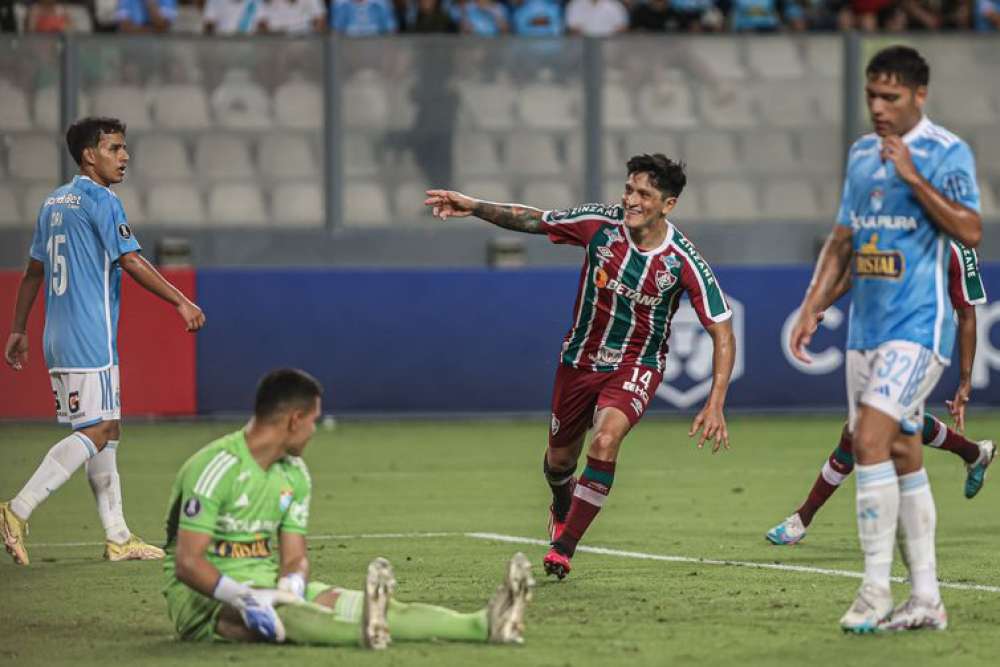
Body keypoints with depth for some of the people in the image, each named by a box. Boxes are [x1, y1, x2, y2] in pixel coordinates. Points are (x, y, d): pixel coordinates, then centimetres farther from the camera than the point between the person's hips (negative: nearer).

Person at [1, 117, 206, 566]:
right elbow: (131, 262, -15)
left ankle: (118, 537, 10)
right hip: (90, 339, -9)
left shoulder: (54, 203, 16)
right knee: (94, 432, -10)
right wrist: (181, 303, -12)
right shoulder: (100, 201, -10)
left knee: (107, 429, 10)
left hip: (60, 338, 9)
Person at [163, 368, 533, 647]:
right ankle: (364, 632, -70)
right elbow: (187, 561, -23)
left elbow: (294, 558, 5)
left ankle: (485, 624, -35)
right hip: (202, 595, -7)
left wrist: (290, 586, -20)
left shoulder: (294, 474, 8)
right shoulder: (217, 467, -18)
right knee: (274, 613, -39)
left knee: (347, 602, -16)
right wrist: (243, 597, -39)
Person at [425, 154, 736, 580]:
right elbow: (530, 220, -2)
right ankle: (562, 507, 53)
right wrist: (473, 207, -13)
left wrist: (715, 405, -27)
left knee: (605, 440, -30)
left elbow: (722, 333, -19)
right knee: (559, 459, 14)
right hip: (581, 357, 3)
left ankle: (563, 547, -17)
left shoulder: (684, 262, -22)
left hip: (637, 365, -3)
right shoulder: (600, 223, -17)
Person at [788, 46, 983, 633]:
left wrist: (914, 178, -24)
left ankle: (876, 592, -13)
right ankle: (926, 600, 11)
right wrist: (812, 309, 15)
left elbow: (971, 231, -20)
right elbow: (842, 240, 21)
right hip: (867, 328, 7)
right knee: (902, 456, 7)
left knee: (871, 439, -19)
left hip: (919, 325, -7)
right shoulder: (861, 155, 14)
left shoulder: (946, 152, -8)